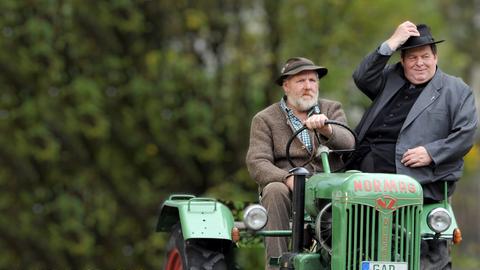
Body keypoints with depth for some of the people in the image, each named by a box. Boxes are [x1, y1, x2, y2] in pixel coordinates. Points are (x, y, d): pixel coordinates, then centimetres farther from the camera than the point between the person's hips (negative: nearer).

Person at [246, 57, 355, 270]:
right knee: (275, 192, -35)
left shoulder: (332, 109, 16)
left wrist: (326, 129, -27)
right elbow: (257, 164, -5)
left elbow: (348, 143, -4)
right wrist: (289, 178, -24)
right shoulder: (264, 120, 9)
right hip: (287, 187, -1)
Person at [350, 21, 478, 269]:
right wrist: (391, 44, 3)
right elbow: (362, 78, 7)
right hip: (367, 165, 5)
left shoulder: (457, 91, 11)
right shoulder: (390, 79, 24)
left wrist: (431, 153, -12)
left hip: (416, 175, -5)